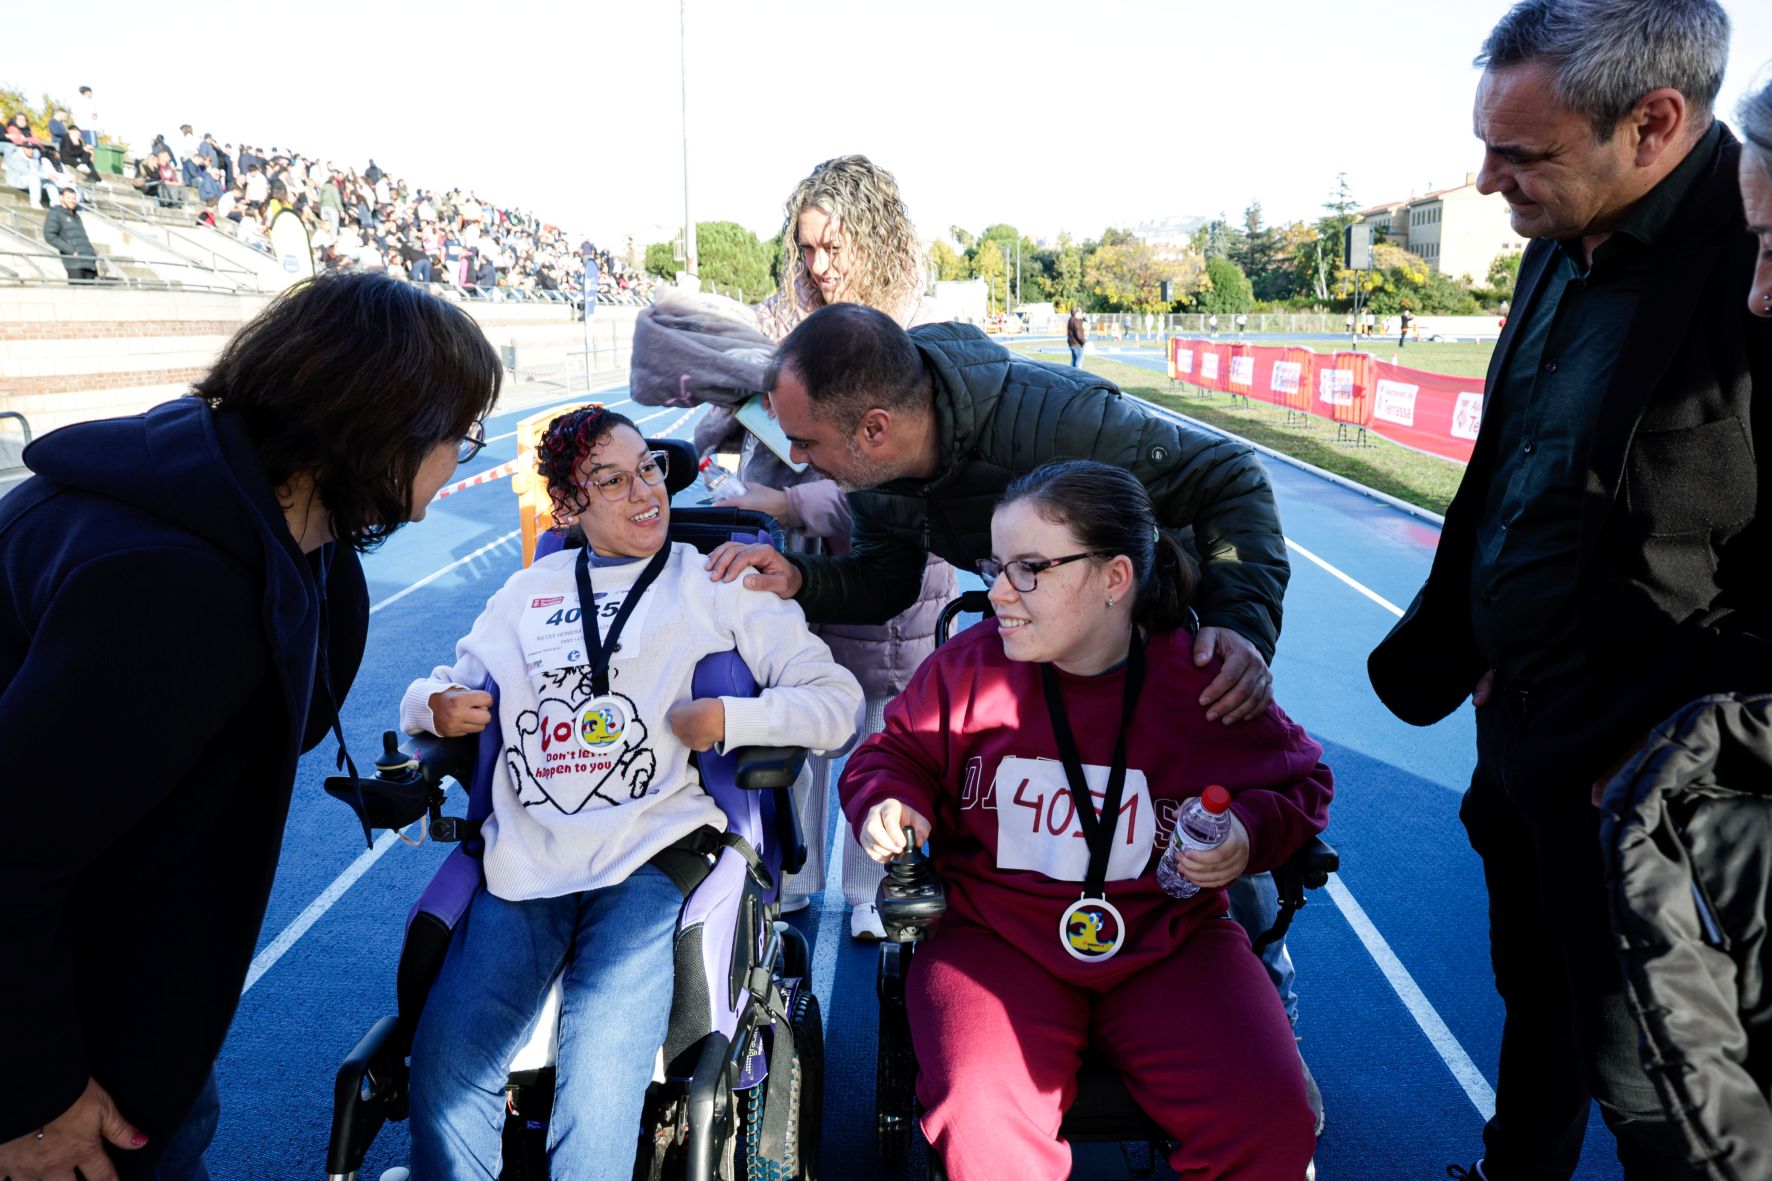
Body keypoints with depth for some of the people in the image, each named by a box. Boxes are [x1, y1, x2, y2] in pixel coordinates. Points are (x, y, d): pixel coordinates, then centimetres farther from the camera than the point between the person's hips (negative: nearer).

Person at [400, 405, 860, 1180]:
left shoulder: (720, 586, 11)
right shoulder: (527, 594, 22)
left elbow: (837, 700, 5)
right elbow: (439, 692, 28)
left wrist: (731, 720, -10)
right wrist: (436, 706, 4)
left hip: (650, 860, -3)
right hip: (525, 863, 3)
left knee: (599, 1074, -22)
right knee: (445, 1062, -15)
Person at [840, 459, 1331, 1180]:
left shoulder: (1205, 681, -4)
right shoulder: (967, 666, -3)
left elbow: (1300, 782, 11)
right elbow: (895, 754, 12)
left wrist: (1252, 832, -9)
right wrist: (887, 799, -10)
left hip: (1171, 945, 1)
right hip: (994, 936, 0)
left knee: (1270, 1122, -18)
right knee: (979, 1123, -27)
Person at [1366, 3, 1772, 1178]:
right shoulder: (1566, 244, 3)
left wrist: (1652, 759, -17)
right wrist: (1468, 651, 11)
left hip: (1637, 766, -7)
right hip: (1521, 716, 8)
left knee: (1638, 1061, 13)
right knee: (1533, 990, 26)